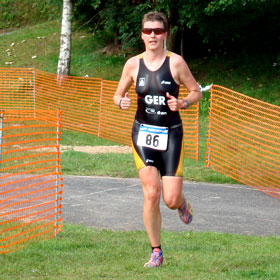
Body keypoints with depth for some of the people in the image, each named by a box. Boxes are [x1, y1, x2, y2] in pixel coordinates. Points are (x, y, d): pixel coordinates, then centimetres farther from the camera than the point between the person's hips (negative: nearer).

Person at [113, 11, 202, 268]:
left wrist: (183, 103, -17)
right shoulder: (133, 64, 1)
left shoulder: (176, 62, -5)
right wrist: (121, 102, -11)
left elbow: (196, 92, 4)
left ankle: (182, 203, 34)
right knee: (151, 194, -12)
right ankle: (156, 252, 2)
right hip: (143, 134, 1)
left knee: (171, 199, -7)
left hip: (171, 135, -1)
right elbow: (118, 95, 13)